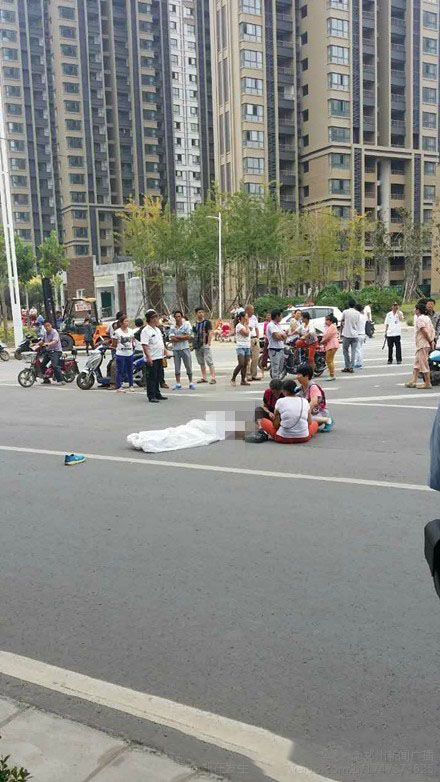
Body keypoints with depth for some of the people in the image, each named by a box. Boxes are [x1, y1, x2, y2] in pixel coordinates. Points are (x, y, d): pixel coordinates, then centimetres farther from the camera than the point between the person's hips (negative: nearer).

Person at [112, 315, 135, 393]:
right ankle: (118, 387, 4)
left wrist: (132, 347, 8)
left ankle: (131, 385, 21)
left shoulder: (131, 331, 7)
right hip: (120, 354, -5)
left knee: (130, 370, 11)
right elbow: (113, 344, -2)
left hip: (130, 353, 5)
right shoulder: (117, 332, -9)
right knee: (120, 370, -2)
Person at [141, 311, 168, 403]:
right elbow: (144, 345, -20)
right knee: (151, 378, -5)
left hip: (159, 357, 9)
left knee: (158, 377, 15)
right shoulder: (146, 331, -13)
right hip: (152, 359, -9)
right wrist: (148, 357, -26)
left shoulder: (157, 329, 16)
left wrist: (164, 353, 20)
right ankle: (151, 396, -2)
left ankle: (157, 394, 23)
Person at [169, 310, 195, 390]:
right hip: (176, 349, 2)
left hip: (185, 348, -2)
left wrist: (177, 336, -8)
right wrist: (183, 337, -11)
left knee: (188, 366, 2)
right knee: (176, 367, 5)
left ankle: (191, 383, 12)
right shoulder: (172, 327, 5)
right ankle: (178, 384, 13)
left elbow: (188, 336, -10)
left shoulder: (186, 325, 0)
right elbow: (172, 339, -7)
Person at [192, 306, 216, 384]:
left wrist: (208, 343, -18)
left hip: (205, 344, -6)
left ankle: (213, 378, -10)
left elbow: (211, 332, -11)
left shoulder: (207, 322, -4)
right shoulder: (195, 323, 13)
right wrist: (193, 343, 11)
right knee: (201, 362, 12)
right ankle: (204, 377, 21)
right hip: (197, 345, 7)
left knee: (209, 362, -8)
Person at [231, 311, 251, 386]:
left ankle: (243, 380, 10)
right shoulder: (239, 325, -8)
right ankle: (233, 379, -4)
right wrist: (246, 325, -5)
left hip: (247, 347, 8)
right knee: (241, 364, -14)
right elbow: (246, 333, -17)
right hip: (241, 347, -8)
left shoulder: (246, 325, 17)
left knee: (245, 365, 5)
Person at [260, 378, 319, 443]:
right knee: (314, 423, 32)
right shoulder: (305, 401, 3)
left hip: (284, 438, 0)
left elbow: (276, 424, -2)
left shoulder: (280, 401, -3)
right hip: (304, 438, 1)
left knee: (263, 421, 20)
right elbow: (309, 422, 9)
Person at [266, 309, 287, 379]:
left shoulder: (278, 325, 19)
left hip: (281, 349, 9)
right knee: (275, 369, -10)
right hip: (274, 350, -9)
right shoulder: (271, 325, -10)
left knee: (280, 368, 14)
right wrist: (282, 336, -1)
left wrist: (280, 335, -9)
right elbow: (277, 336, -21)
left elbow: (284, 336, 11)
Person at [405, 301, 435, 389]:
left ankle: (428, 383, 0)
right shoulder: (426, 317, 15)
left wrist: (430, 341, -14)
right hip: (421, 344, 10)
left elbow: (424, 331, -23)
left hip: (422, 344, -10)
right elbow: (432, 330, 13)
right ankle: (413, 382, 16)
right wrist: (432, 340, 7)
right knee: (417, 363, 13)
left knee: (424, 364, -5)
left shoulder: (419, 319, -14)